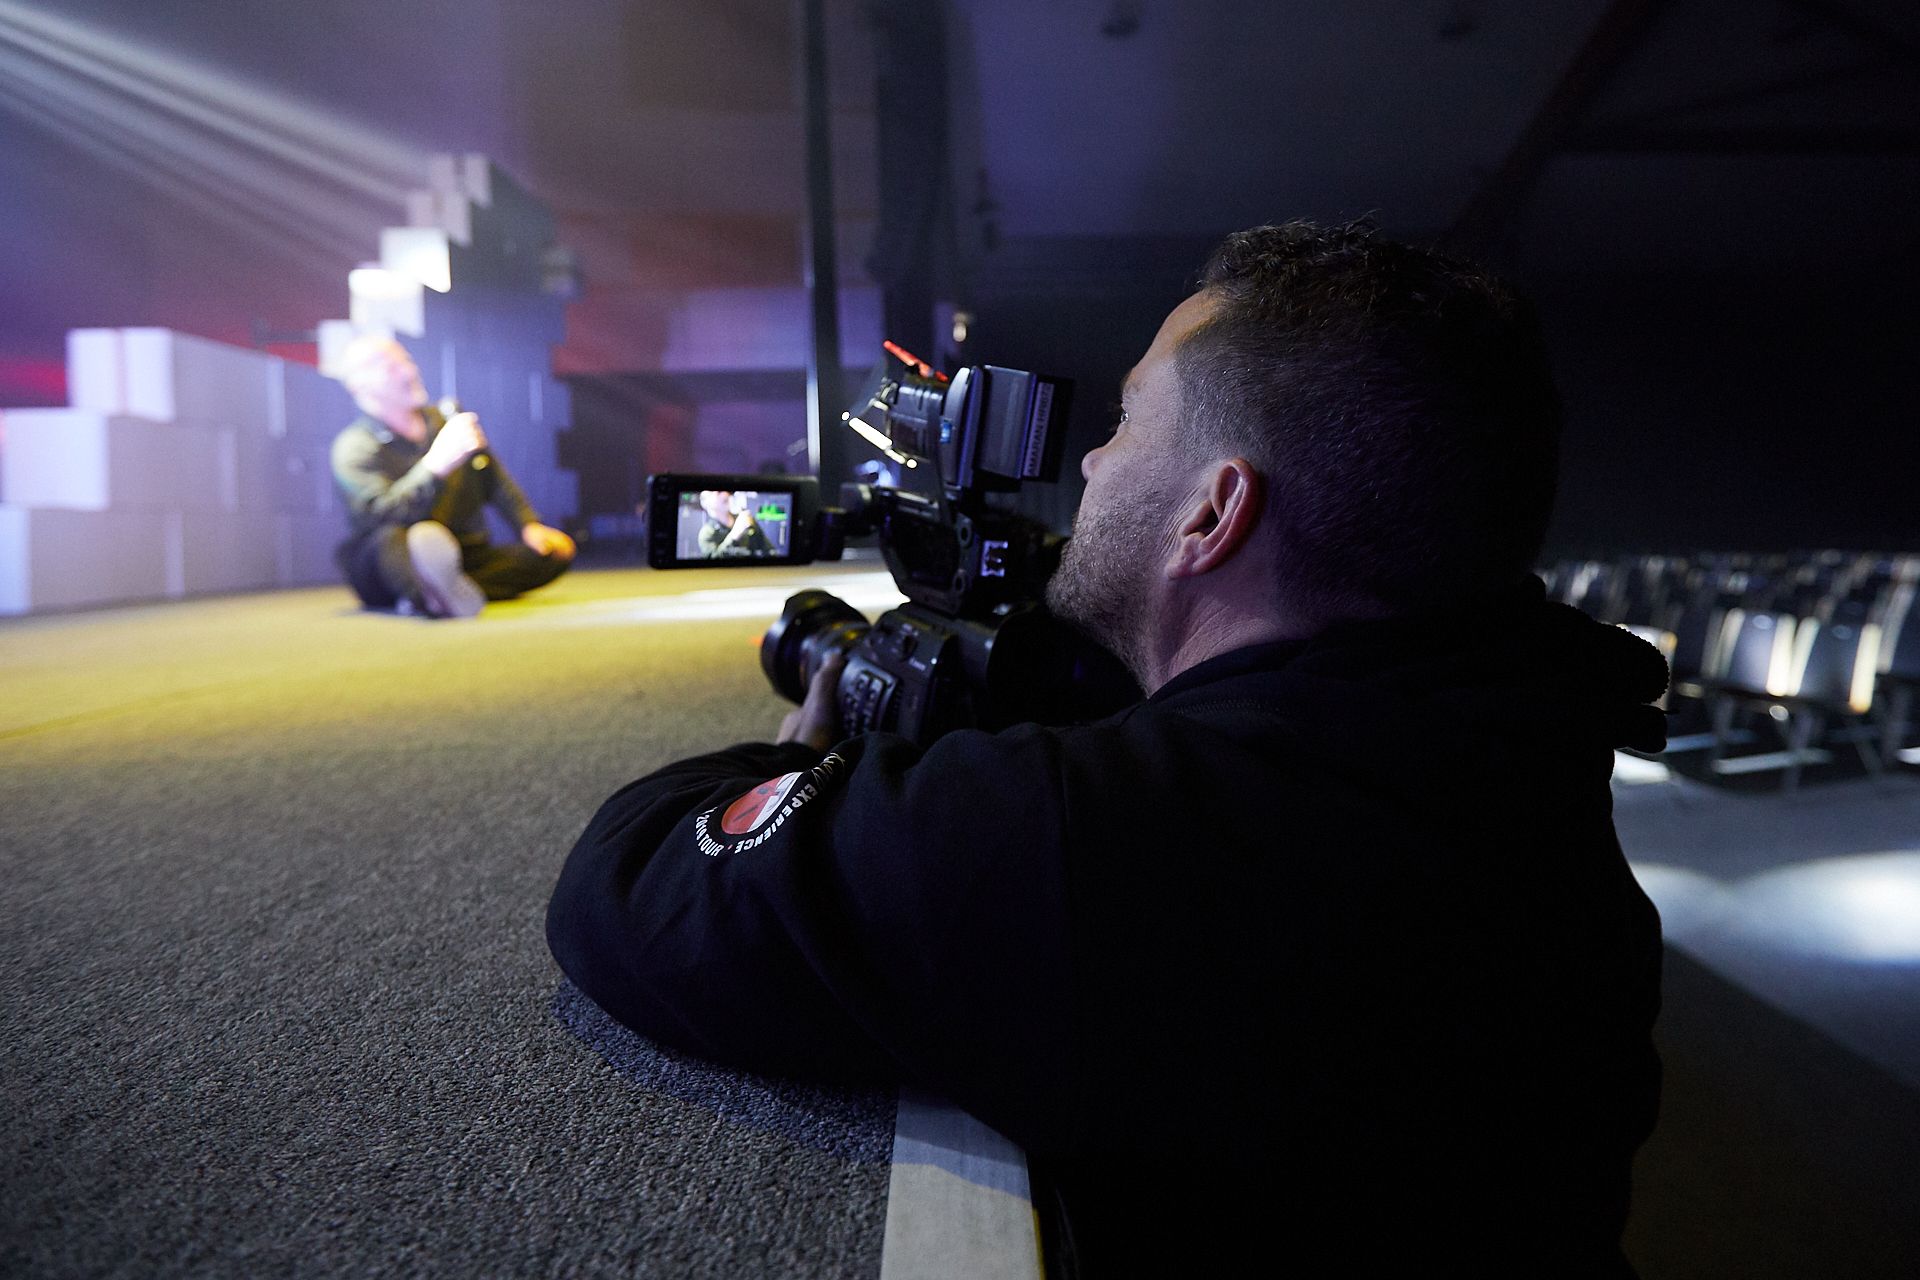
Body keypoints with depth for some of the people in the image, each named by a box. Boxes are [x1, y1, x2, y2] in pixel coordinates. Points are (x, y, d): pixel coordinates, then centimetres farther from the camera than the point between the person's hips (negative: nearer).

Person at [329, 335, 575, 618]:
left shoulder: (448, 419, 12)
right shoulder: (354, 449, -5)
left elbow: (495, 479, 18)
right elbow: (382, 516, -23)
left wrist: (530, 526, 2)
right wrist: (436, 464, -36)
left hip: (467, 557, 5)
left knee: (557, 552, -18)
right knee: (392, 539, -38)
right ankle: (434, 596, -72)